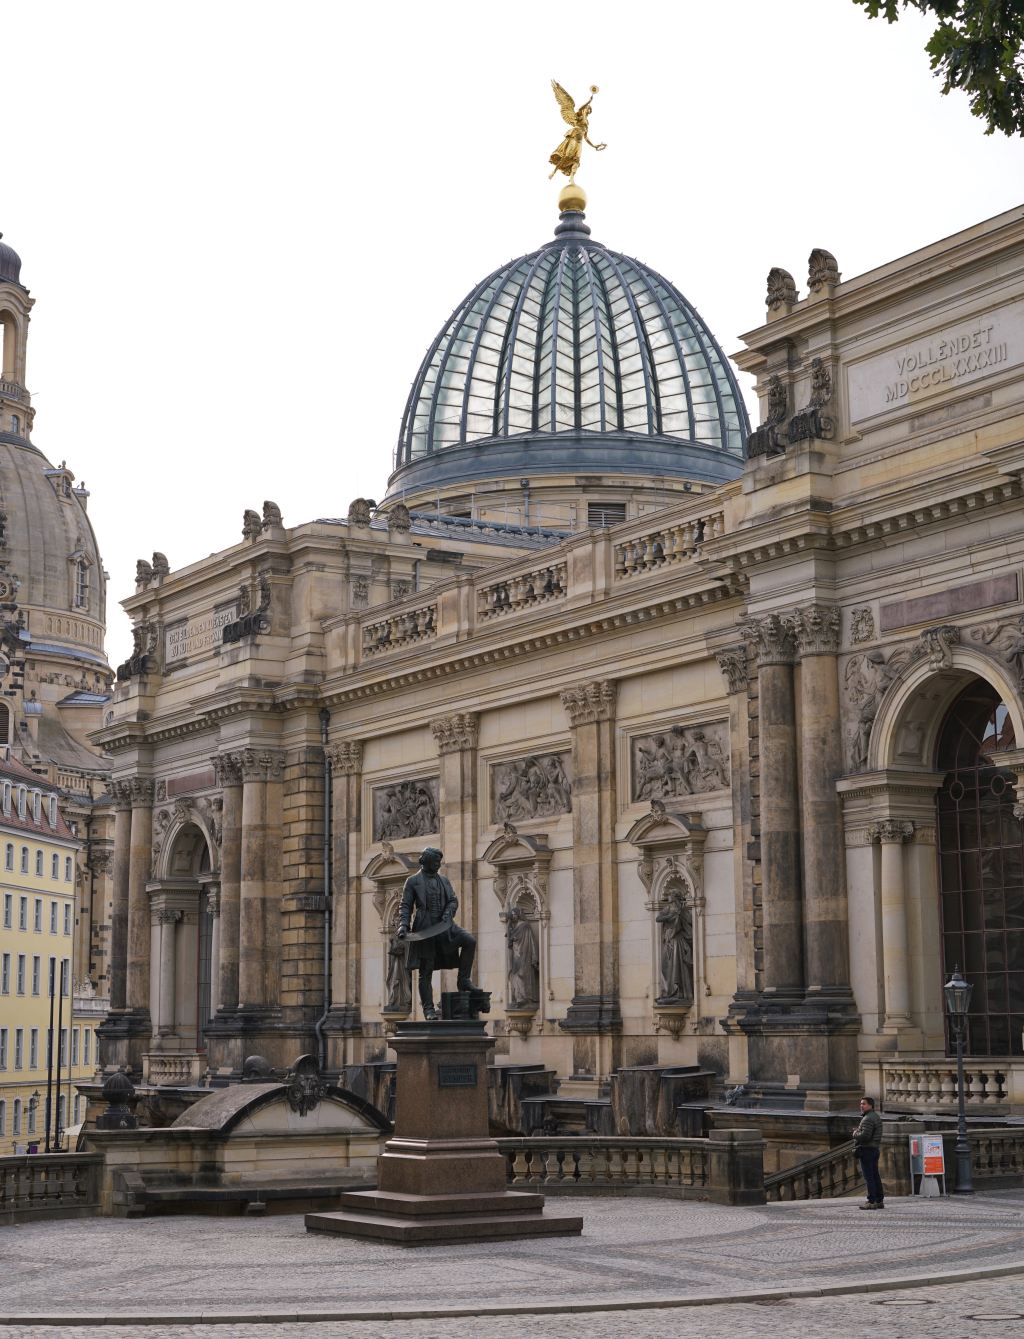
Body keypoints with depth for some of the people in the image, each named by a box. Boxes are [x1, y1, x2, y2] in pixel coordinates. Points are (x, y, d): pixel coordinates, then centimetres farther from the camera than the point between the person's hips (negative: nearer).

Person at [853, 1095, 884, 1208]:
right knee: (875, 1175, 13)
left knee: (869, 1177, -9)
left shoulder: (868, 1119, -16)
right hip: (875, 1148, 10)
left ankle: (872, 1202, -10)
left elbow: (865, 1136, -25)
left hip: (866, 1149, -10)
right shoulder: (876, 1116, 17)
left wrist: (855, 1134, -6)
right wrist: (858, 1131, 11)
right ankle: (880, 1200, 15)